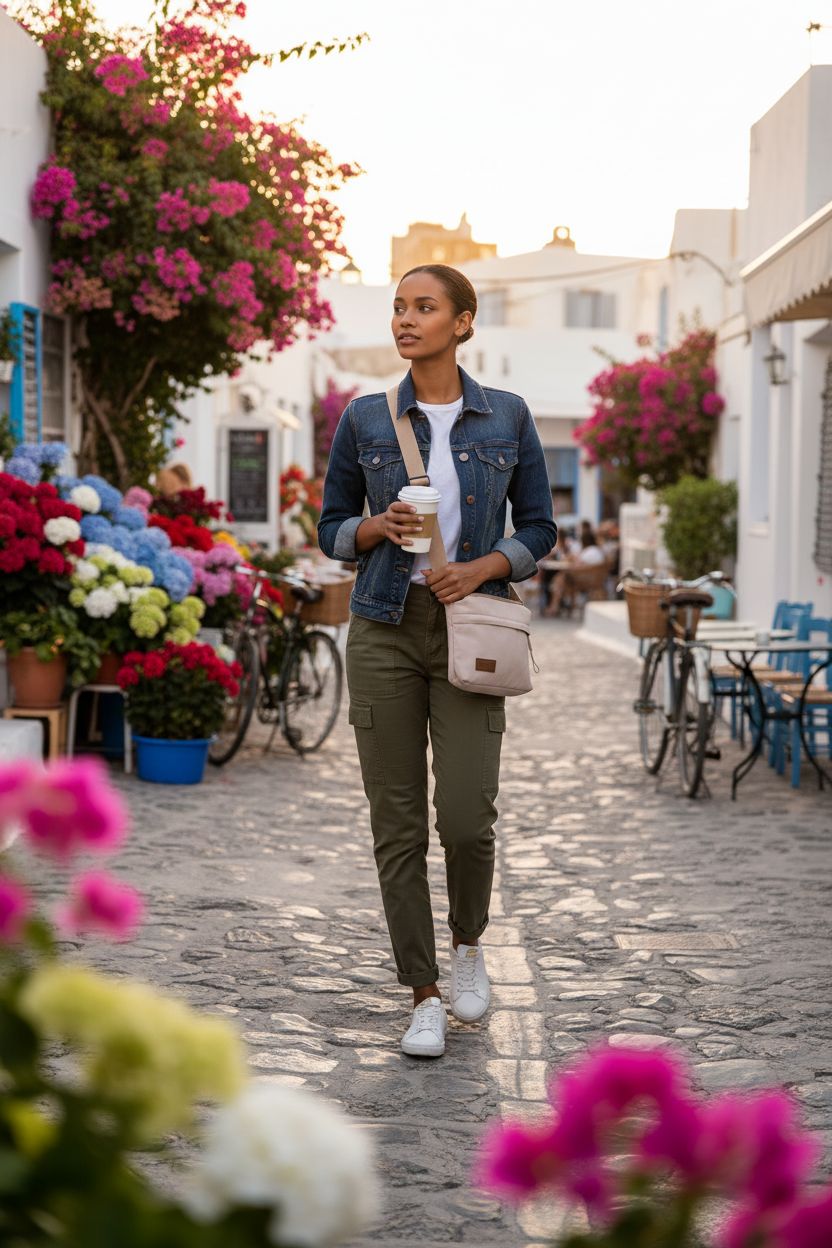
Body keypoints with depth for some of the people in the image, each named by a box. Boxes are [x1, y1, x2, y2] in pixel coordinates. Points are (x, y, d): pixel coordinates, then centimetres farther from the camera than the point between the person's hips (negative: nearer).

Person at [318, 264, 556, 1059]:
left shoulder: (507, 417, 4)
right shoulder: (365, 418, 5)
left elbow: (539, 529, 8)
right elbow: (332, 528, 10)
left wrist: (482, 567, -10)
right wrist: (379, 527, -11)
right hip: (385, 628, 1)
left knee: (465, 817, -10)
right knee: (396, 822, 0)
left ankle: (468, 943, 22)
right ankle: (424, 998, 12)